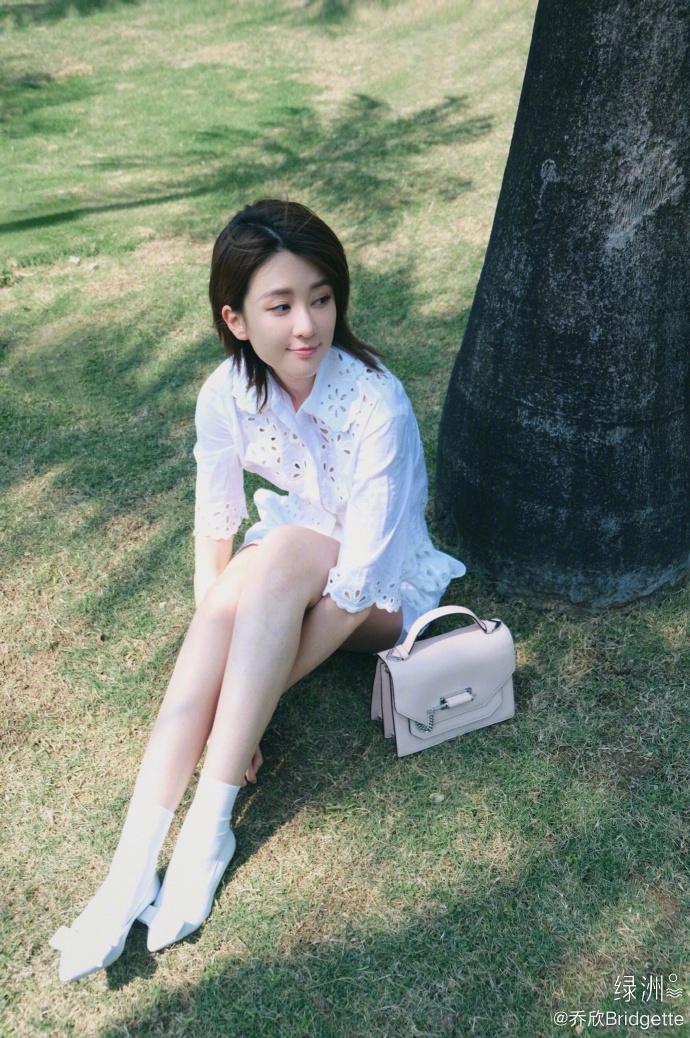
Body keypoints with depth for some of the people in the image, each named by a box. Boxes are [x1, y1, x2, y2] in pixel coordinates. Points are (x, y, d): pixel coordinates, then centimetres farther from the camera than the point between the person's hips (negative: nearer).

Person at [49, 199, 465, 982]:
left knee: (280, 555, -35)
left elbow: (356, 579, -30)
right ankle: (134, 865, -27)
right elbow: (213, 533, -11)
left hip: (381, 590, -3)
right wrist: (230, 705, -19)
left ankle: (211, 823, -28)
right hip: (289, 571, 4)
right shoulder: (227, 395, -15)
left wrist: (246, 712, -29)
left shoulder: (376, 403, -29)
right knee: (230, 597, -30)